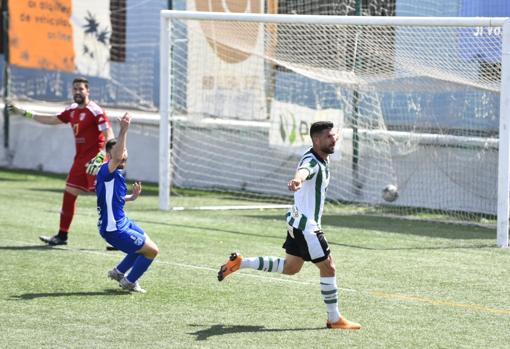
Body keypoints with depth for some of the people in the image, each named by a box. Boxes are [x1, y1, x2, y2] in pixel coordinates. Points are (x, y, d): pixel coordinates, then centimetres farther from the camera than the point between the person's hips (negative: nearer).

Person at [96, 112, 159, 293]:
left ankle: (119, 272, 37)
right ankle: (129, 282, 13)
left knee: (147, 245, 27)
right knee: (152, 250, -3)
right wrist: (123, 130, -51)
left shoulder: (116, 173, 8)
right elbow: (116, 158, -45)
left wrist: (132, 197, 12)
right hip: (113, 229, -10)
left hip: (122, 222, 10)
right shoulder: (107, 171, -22)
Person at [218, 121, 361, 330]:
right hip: (306, 225, -10)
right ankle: (334, 319, 7)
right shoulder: (312, 161, -24)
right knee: (328, 268, -2)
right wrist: (297, 180, -71)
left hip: (298, 221, 10)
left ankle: (240, 263, 21)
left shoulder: (323, 159, 7)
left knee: (290, 267, 19)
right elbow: (303, 171, -49)